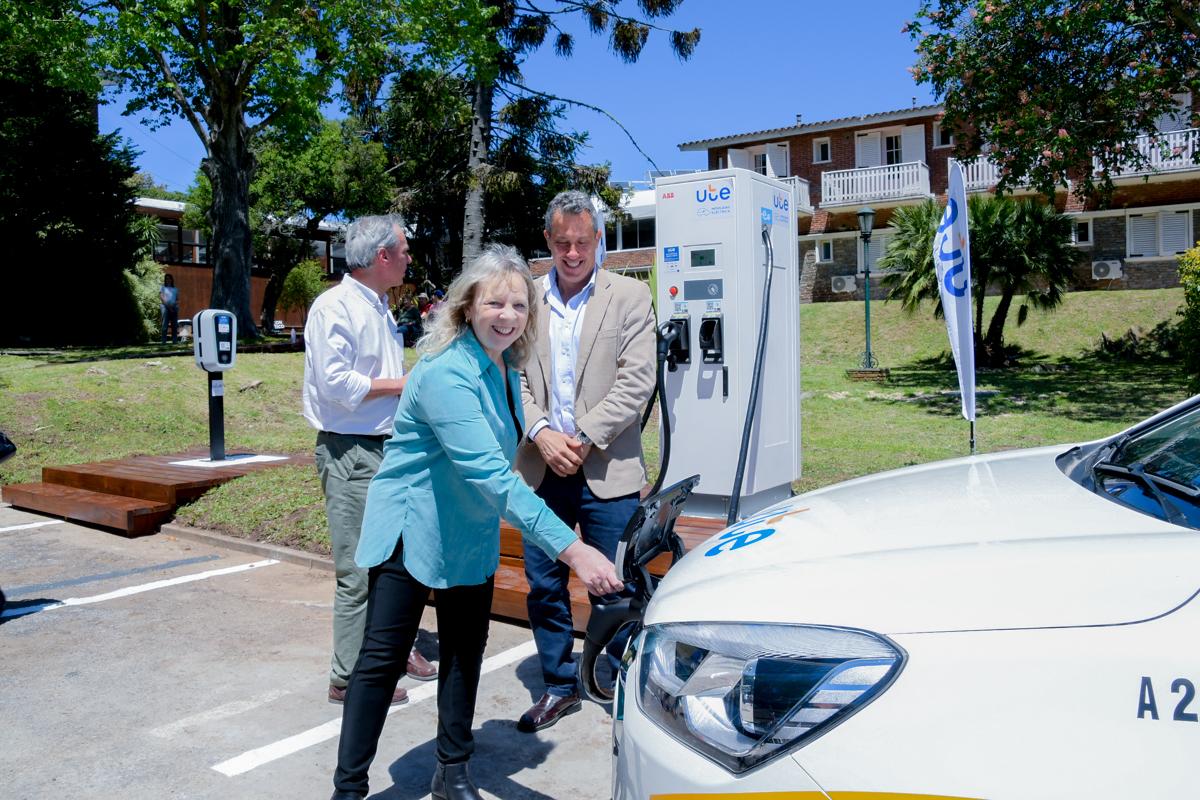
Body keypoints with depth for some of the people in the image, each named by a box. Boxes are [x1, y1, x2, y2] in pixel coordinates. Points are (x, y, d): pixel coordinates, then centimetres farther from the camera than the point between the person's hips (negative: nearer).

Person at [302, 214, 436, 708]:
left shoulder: (380, 309, 17)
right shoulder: (335, 307, -12)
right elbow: (335, 382, -20)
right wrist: (403, 383, -14)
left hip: (387, 447, 9)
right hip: (350, 452, -9)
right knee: (358, 571, -5)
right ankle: (349, 677, 5)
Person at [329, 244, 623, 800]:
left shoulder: (504, 365, -2)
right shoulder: (446, 373, -29)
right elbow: (491, 474, -38)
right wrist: (571, 549, -42)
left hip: (471, 533, 8)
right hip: (412, 528, -7)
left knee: (465, 654, 15)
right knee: (383, 659, 2)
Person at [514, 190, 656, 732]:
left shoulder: (630, 296, 1)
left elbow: (635, 381, -6)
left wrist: (583, 441, -12)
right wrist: (541, 434, -11)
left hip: (606, 469, -3)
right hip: (542, 466, 3)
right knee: (543, 583, 10)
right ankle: (560, 685, 28)